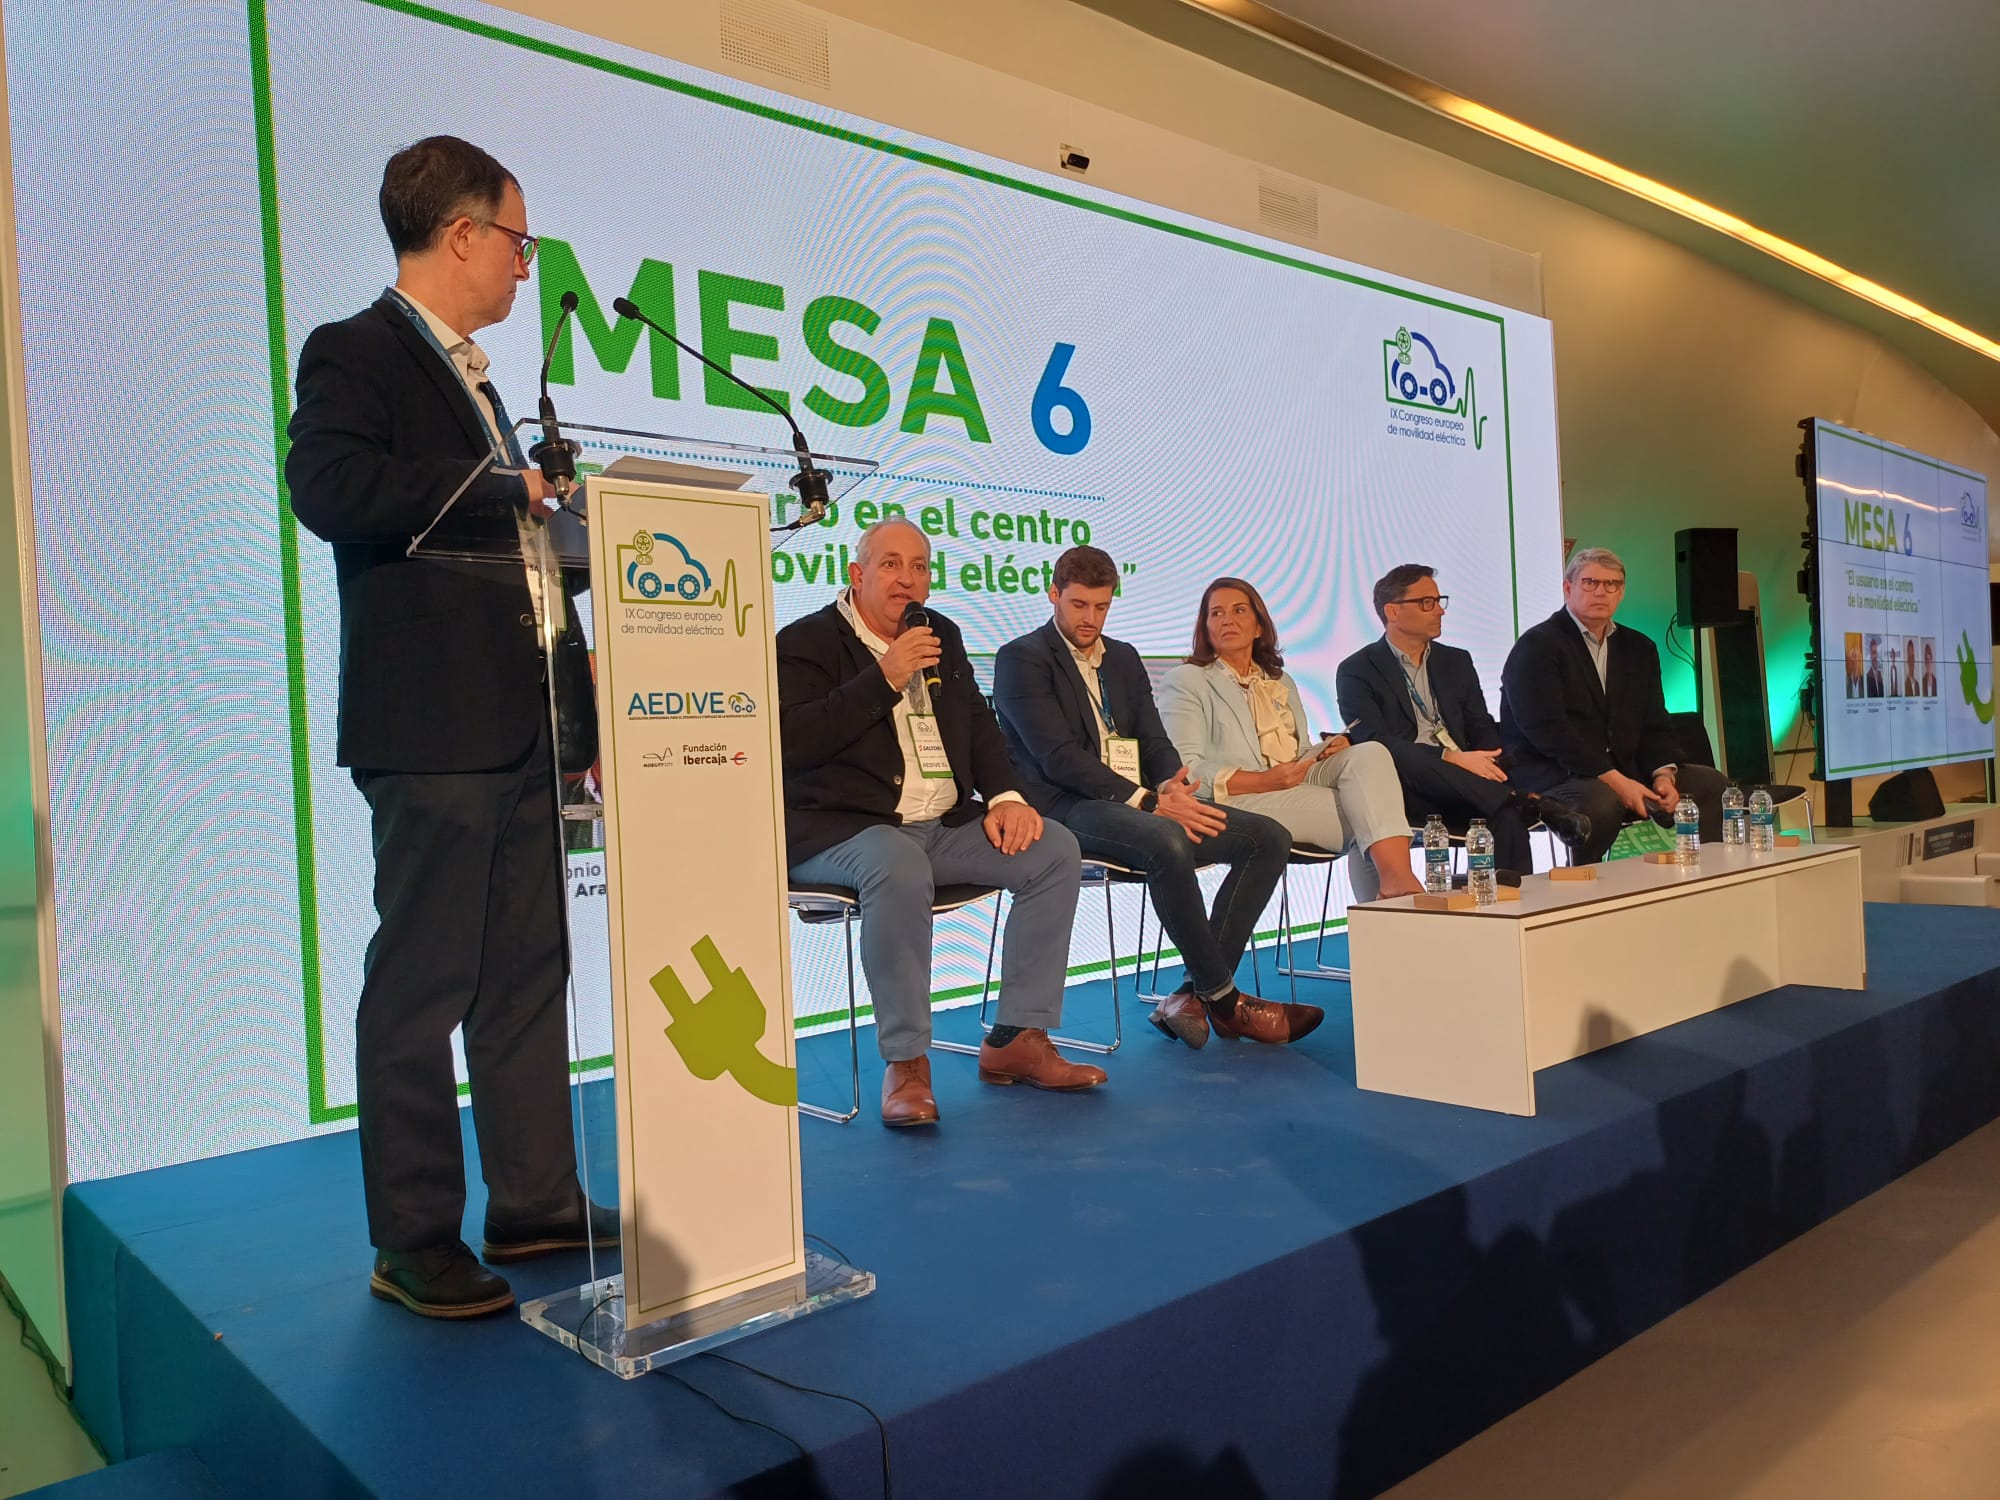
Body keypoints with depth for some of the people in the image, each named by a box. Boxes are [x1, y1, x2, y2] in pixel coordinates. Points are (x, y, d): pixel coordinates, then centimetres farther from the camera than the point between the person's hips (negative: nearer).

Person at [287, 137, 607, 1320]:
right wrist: (507, 490, -15)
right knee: (421, 989, -1)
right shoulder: (354, 354, -4)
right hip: (431, 729, -9)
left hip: (521, 727, 9)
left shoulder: (470, 375, 22)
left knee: (528, 974, 12)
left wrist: (579, 683, 17)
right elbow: (331, 488, -22)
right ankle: (416, 1242, 11)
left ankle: (535, 1202, 22)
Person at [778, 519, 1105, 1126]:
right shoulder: (806, 642, -1)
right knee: (899, 866, -39)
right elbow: (790, 742, -16)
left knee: (1055, 849, -11)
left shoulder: (942, 637, 19)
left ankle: (1017, 1039, -7)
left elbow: (979, 726, 21)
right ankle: (905, 1061, -25)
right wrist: (883, 680, -18)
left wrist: (1005, 796, 1)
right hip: (842, 830, -6)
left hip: (946, 825, 7)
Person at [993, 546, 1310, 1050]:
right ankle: (1224, 999, -19)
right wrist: (1148, 801, -20)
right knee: (1168, 841, -38)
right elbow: (1058, 757, -13)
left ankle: (1194, 994, -12)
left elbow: (1155, 741, 16)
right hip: (1067, 808, -8)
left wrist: (1170, 786, -10)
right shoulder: (1022, 658, -2)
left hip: (1142, 803, 8)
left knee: (1270, 837, -8)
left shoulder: (1124, 658, 22)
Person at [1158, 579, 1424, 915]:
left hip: (1301, 781, 6)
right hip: (1241, 800, -6)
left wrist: (1330, 748, 2)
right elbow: (1185, 769, -5)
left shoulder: (1281, 682, 30)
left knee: (1370, 753, -26)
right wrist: (1264, 781, -18)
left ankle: (1397, 876, -37)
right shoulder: (1185, 681, 8)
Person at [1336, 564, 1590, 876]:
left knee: (1506, 814, -32)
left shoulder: (1457, 662, 22)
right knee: (1411, 761, -39)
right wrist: (1450, 757, -23)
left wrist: (1489, 766, -11)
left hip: (1464, 787, 4)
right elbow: (1374, 742, -11)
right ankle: (1532, 805, -37)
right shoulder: (1356, 672, 4)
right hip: (1404, 788, -3)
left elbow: (1483, 730, 15)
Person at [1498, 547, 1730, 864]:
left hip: (1624, 772, 7)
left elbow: (1655, 726, 14)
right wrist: (1614, 780, -22)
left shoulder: (1639, 648, 17)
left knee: (1711, 784, -5)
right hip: (1550, 776, -7)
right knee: (1601, 801, -36)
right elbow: (1547, 730, -17)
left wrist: (1663, 774, -8)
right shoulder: (1537, 645, -7)